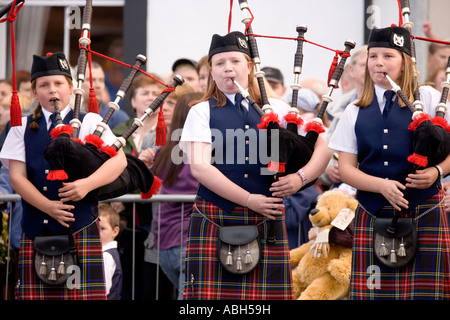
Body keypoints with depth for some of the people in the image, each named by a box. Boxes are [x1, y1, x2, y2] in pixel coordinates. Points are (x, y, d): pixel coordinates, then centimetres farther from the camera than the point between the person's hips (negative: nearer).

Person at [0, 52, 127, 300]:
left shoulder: (89, 122, 7)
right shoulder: (23, 128, 12)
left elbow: (119, 160, -4)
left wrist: (87, 184, -21)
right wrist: (47, 206, -13)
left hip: (80, 228, -2)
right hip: (35, 230, 2)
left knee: (82, 293, -7)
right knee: (34, 293, 0)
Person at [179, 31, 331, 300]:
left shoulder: (276, 109, 14)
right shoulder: (202, 113, 7)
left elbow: (322, 147, 13)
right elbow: (200, 167, -6)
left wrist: (300, 177, -8)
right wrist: (249, 200, -14)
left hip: (267, 223, 2)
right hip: (216, 223, -2)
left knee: (266, 292, -4)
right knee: (211, 292, -7)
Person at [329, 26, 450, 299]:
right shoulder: (356, 112, 11)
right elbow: (345, 168, 5)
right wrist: (383, 185, -12)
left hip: (422, 215, -2)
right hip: (373, 215, 2)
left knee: (424, 290, -7)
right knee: (371, 290, -1)